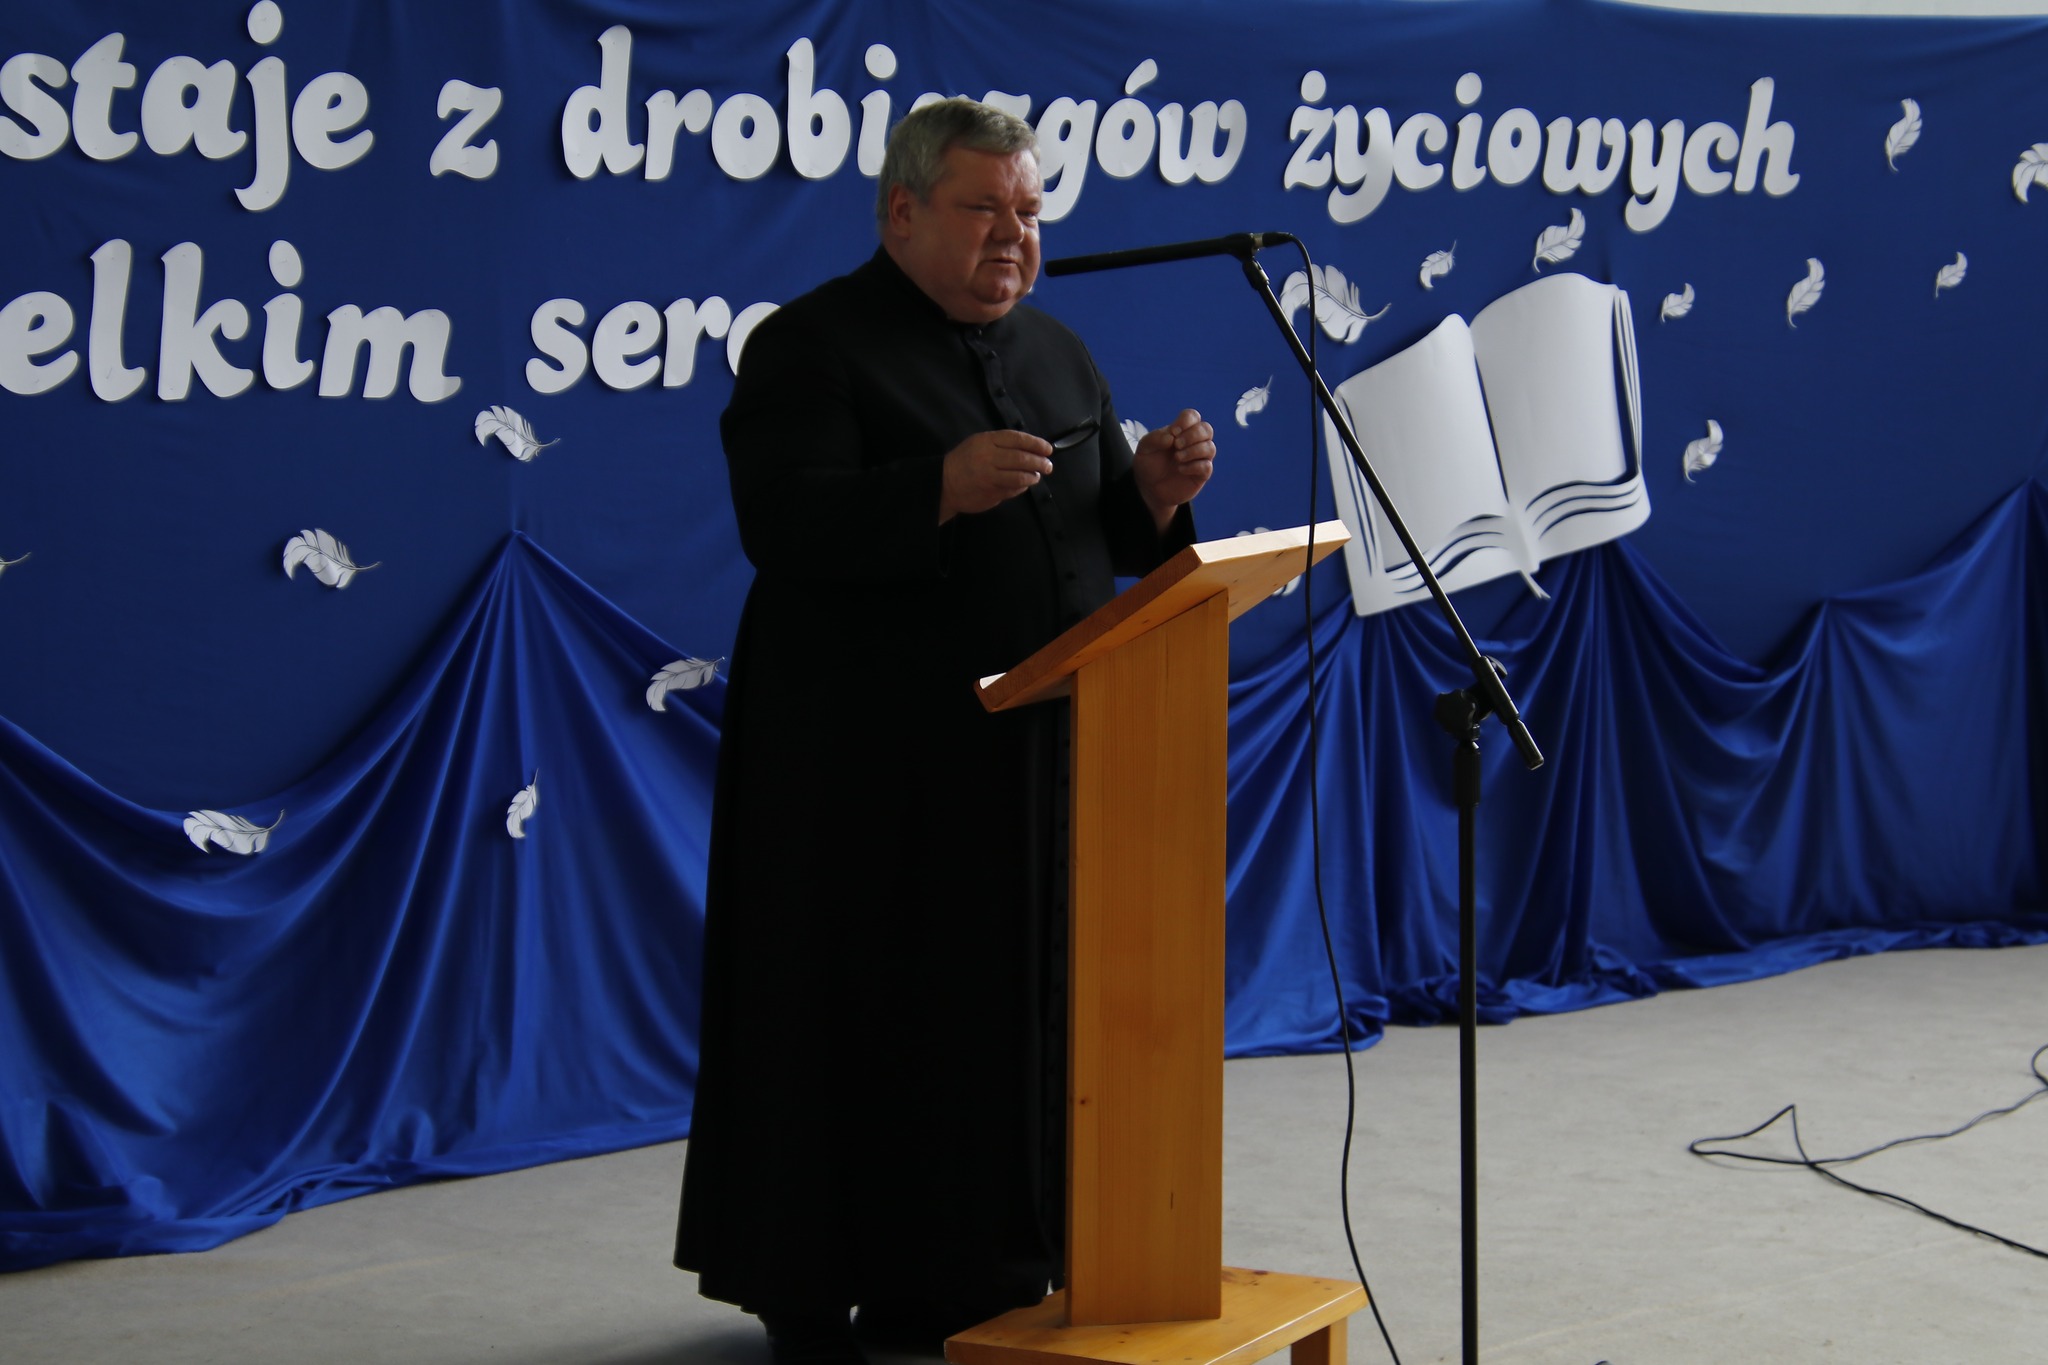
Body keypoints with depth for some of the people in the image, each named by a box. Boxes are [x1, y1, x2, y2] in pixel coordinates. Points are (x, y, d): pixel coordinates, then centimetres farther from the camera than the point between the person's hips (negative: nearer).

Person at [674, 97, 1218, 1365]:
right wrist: (944, 486, -31)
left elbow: (1116, 537, 13)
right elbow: (784, 523, -19)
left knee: (1019, 1008, 8)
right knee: (865, 1012, 0)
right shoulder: (812, 345, -6)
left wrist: (1156, 488, -9)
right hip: (868, 766, -6)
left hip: (1035, 750, 6)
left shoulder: (1058, 353, 14)